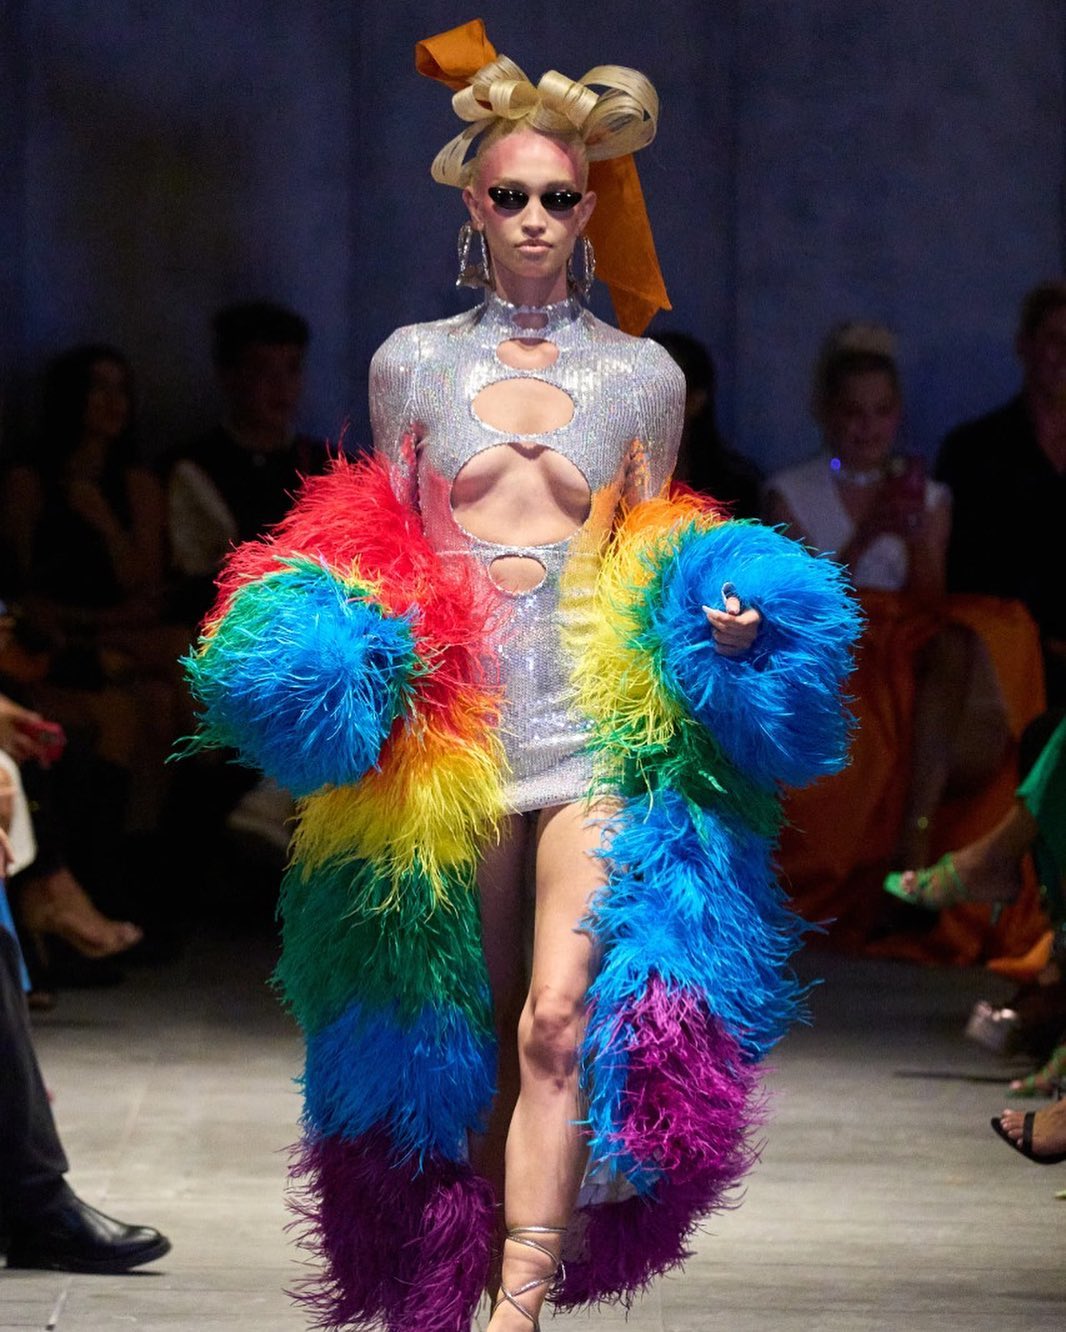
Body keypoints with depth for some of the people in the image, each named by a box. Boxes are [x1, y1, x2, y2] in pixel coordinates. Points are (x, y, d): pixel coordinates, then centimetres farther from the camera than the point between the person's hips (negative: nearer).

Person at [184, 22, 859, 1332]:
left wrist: (716, 621, -2)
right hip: (446, 723, 2)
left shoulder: (642, 377, 11)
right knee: (470, 1037, 5)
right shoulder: (413, 363, 12)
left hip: (601, 721, -1)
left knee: (562, 1021, -17)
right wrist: (332, 644, -2)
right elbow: (379, 549, 16)